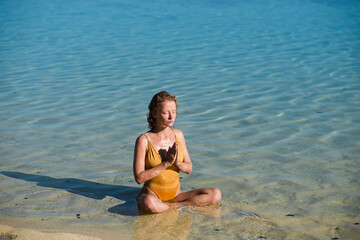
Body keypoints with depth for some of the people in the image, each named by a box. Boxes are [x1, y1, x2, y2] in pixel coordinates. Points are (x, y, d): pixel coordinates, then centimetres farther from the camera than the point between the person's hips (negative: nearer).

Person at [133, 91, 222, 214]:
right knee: (149, 204, -42)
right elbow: (139, 178, -15)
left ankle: (174, 204, -13)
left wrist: (177, 162, -14)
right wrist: (166, 163, -19)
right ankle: (175, 206, -14)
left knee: (216, 194, -15)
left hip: (175, 194, 5)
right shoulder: (144, 140, -12)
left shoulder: (178, 135, 3)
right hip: (152, 194, -5)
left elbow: (189, 169, 8)